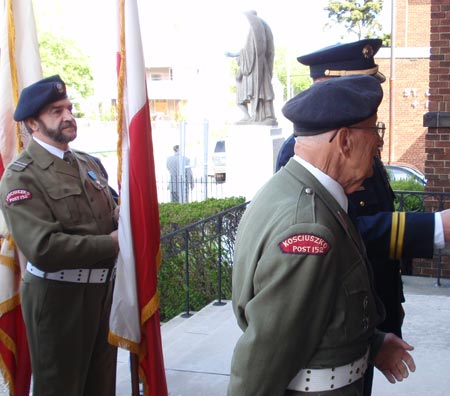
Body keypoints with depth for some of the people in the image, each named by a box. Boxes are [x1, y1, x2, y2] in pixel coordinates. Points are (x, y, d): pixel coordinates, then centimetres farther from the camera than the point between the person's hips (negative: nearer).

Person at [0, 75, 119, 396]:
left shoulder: (88, 162, 11)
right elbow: (43, 248, -26)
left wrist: (120, 217, -8)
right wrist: (112, 244, -19)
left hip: (103, 289, 8)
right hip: (58, 296, -7)